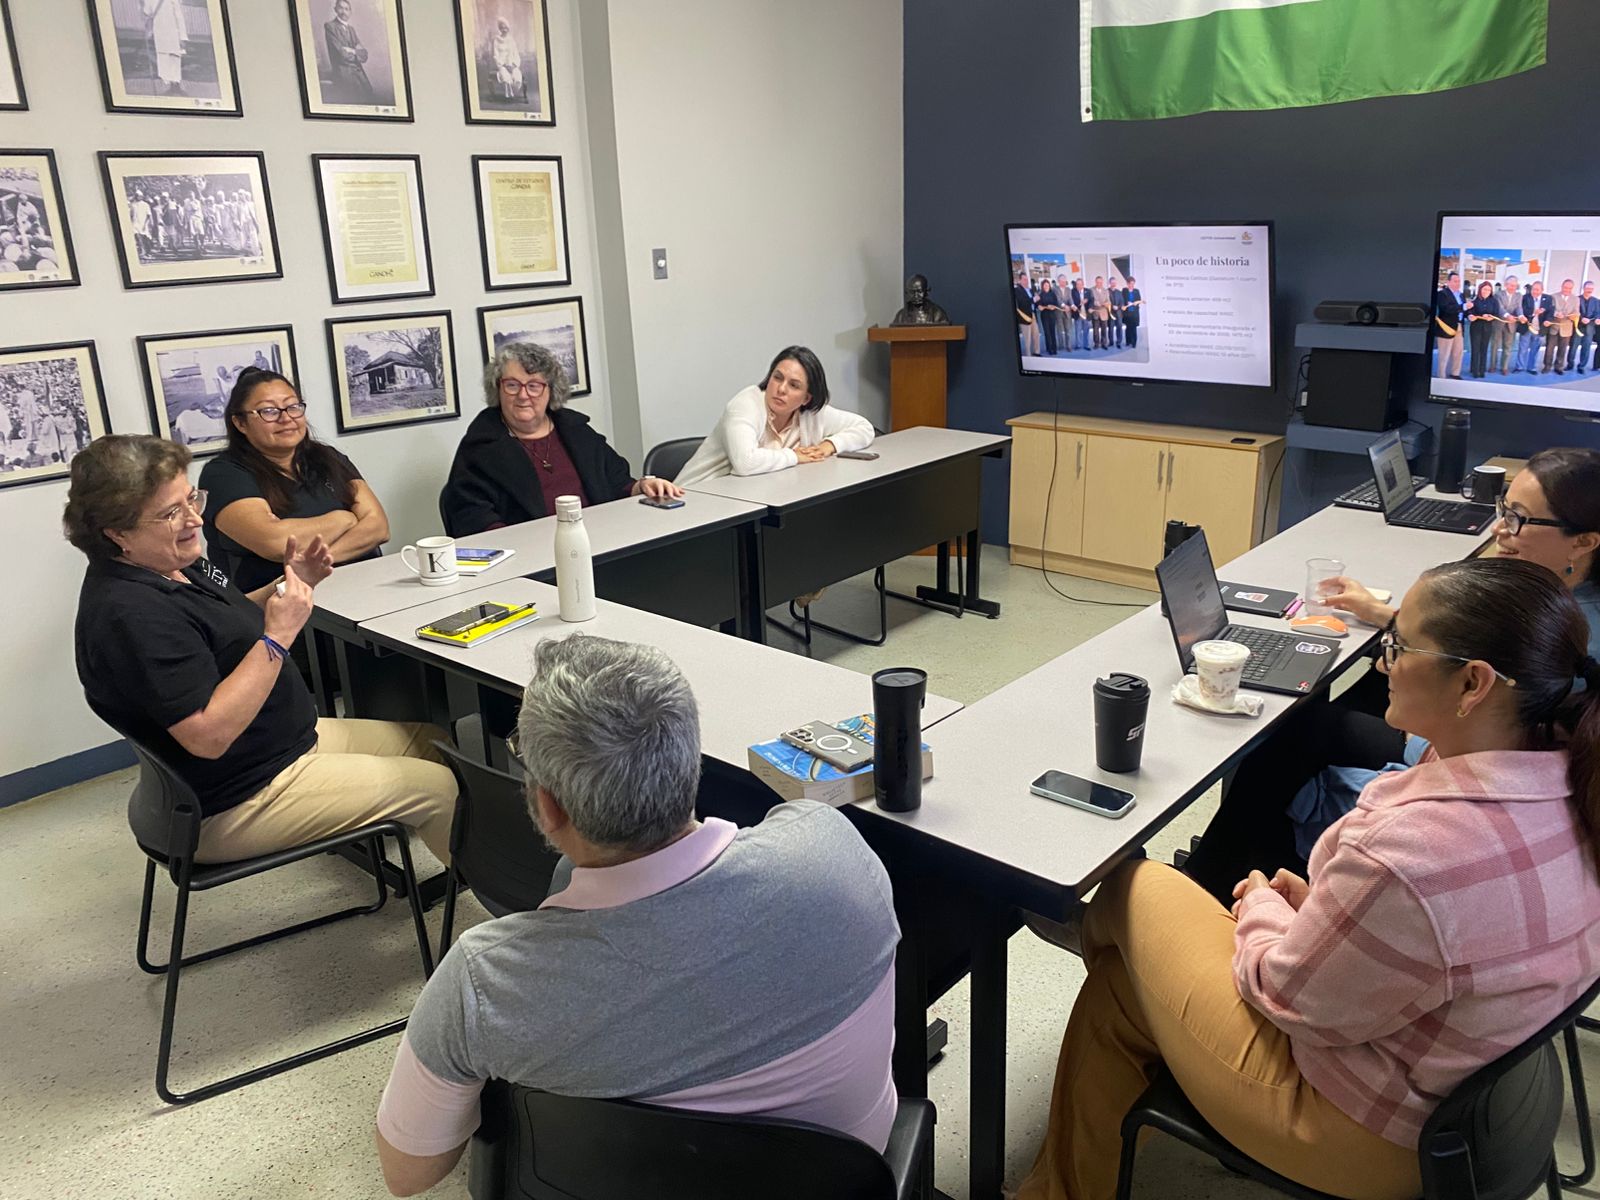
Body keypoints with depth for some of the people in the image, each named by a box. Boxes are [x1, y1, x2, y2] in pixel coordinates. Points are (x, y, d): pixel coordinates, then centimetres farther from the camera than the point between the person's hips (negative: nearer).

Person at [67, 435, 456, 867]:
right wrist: (277, 639, -32)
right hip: (240, 804, -10)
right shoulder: (129, 613, -28)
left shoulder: (172, 565, 2)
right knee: (439, 787, -7)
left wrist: (289, 585, 0)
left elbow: (229, 625, 19)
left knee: (432, 742, 12)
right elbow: (208, 736, -31)